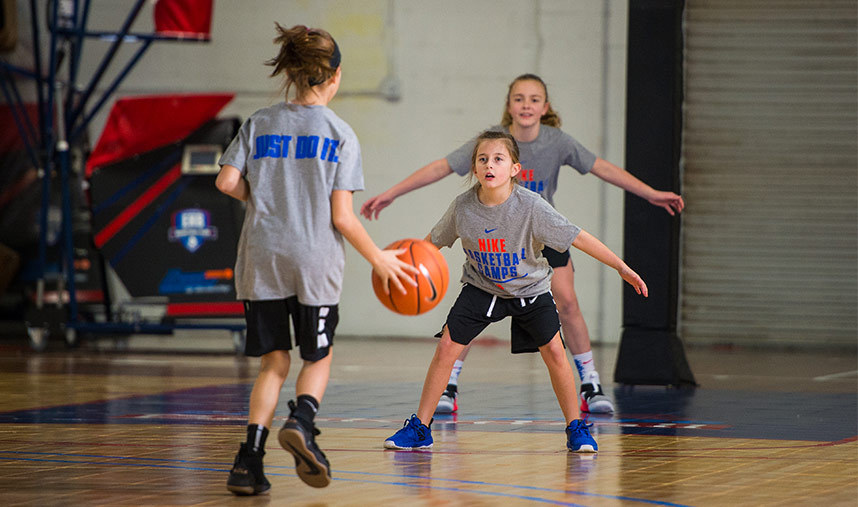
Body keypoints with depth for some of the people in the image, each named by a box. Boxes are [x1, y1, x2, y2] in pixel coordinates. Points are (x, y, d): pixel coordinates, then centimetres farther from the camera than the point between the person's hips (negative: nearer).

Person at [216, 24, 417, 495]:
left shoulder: (259, 123, 4)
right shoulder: (340, 134, -4)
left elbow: (227, 182, -3)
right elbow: (342, 216, -7)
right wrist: (379, 258, 6)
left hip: (261, 259, 2)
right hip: (315, 261, -2)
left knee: (274, 360, 12)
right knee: (318, 357, 15)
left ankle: (249, 457, -3)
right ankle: (301, 421, -14)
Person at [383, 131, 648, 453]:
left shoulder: (530, 206, -27)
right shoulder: (463, 207, -20)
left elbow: (578, 238, -23)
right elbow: (433, 242, -1)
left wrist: (622, 268, -23)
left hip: (529, 288, -1)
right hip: (481, 288, 1)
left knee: (554, 351, -14)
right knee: (446, 347, -11)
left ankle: (576, 428, 5)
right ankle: (419, 429, 2)